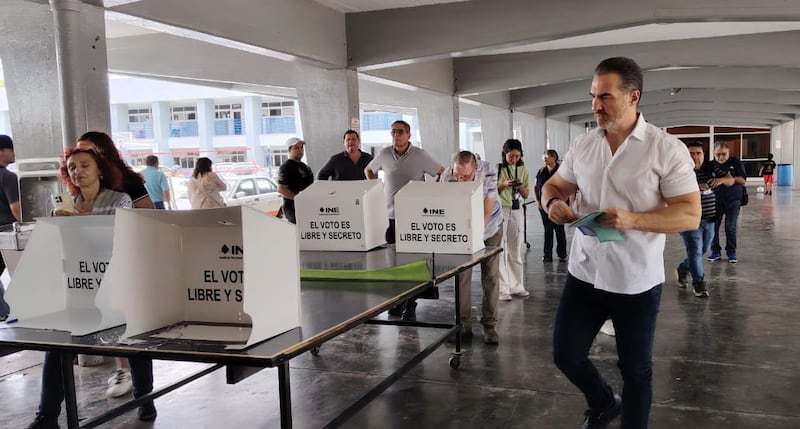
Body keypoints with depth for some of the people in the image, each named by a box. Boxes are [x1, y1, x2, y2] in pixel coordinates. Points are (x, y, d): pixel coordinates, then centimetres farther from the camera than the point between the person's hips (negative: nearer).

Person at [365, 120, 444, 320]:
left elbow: (443, 173, 0)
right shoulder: (384, 154, 6)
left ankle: (410, 305, 4)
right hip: (390, 216, 4)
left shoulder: (420, 155, -5)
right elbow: (368, 170, 23)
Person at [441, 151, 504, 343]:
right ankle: (464, 325, 5)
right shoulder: (447, 178, -26)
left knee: (491, 276, 0)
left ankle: (489, 324, 9)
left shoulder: (489, 172, -29)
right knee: (462, 275, -3)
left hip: (490, 226, -1)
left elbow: (487, 212, -28)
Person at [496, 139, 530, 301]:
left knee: (515, 249, 9)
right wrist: (503, 185, -16)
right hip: (500, 210, -3)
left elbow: (526, 195, 9)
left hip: (517, 210, 3)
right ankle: (502, 289, -1)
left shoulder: (523, 170, 7)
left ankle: (516, 286, 18)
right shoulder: (497, 169, -2)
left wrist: (520, 186, -11)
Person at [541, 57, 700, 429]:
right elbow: (553, 185, 14)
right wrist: (553, 203, -11)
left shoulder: (667, 149, -11)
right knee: (565, 354, 10)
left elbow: (690, 215, -14)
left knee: (636, 370, 11)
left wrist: (632, 220, -29)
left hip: (637, 282, -4)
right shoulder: (583, 145, 3)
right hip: (584, 274, 4)